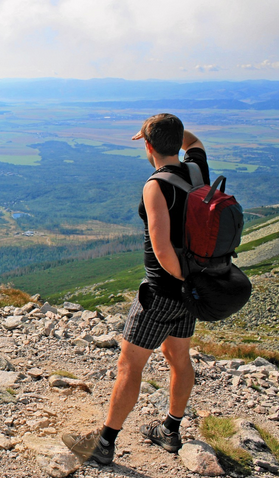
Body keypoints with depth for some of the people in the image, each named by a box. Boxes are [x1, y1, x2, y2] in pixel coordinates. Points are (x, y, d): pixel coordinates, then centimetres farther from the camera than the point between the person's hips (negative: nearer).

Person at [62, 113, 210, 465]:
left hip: (163, 289, -8)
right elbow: (193, 143, 27)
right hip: (190, 284, 8)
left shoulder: (157, 187, -23)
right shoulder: (197, 169, 0)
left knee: (129, 364, 3)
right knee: (177, 356, 20)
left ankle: (104, 443, 16)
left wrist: (185, 278, -18)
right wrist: (168, 127, 15)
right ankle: (170, 431, 37)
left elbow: (162, 249, -32)